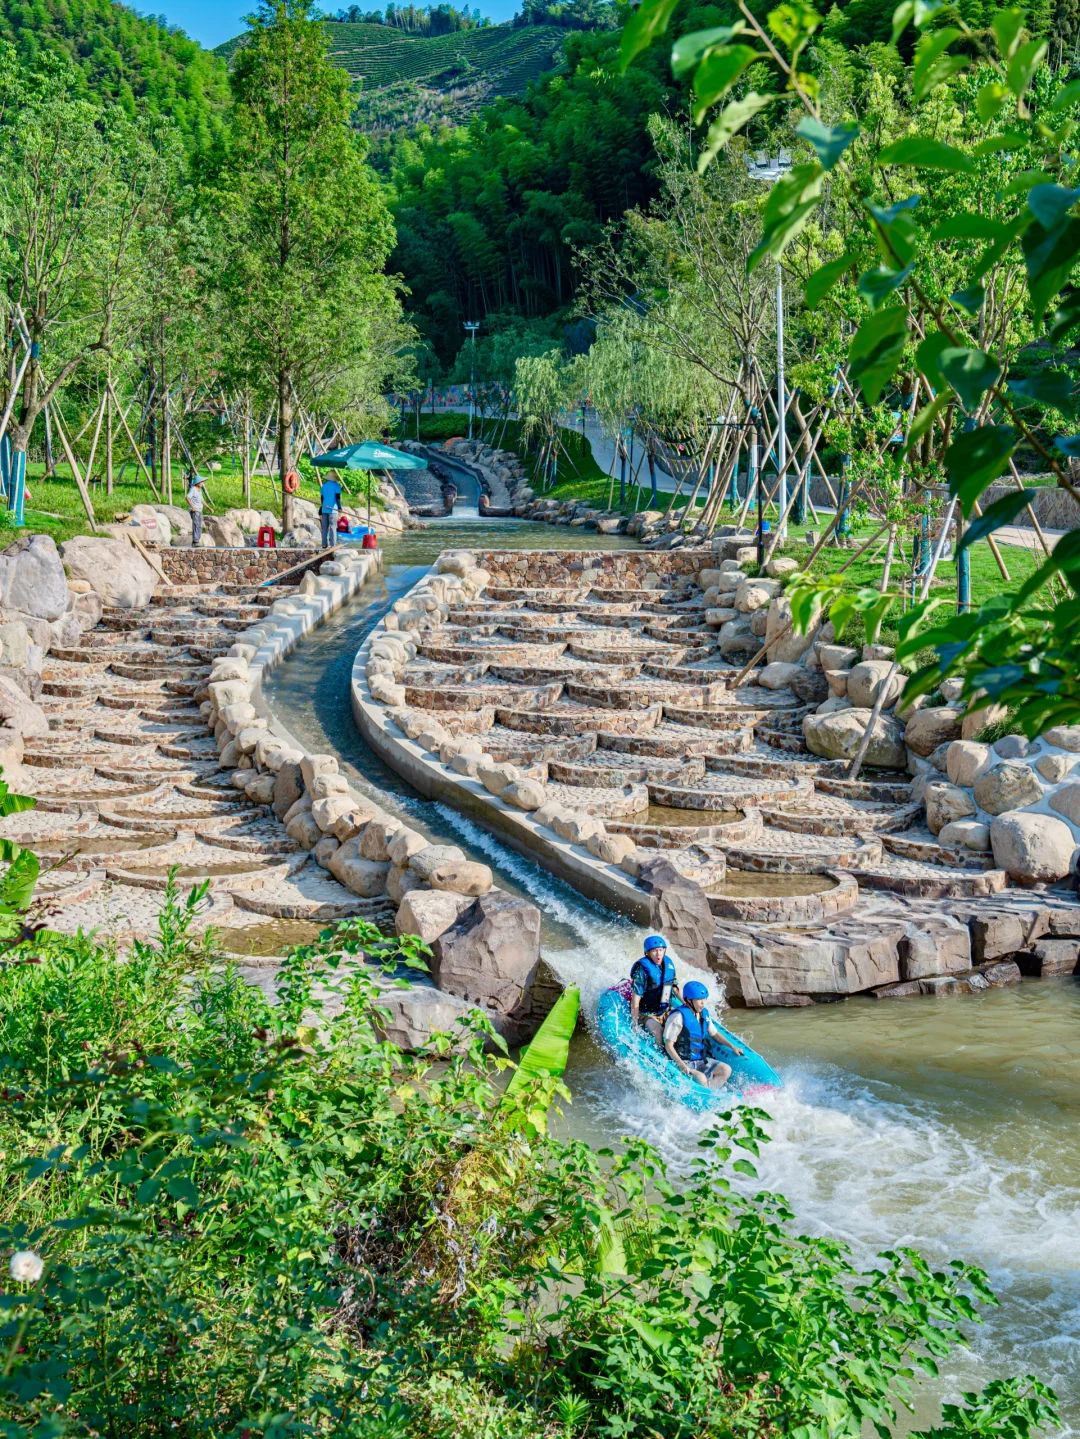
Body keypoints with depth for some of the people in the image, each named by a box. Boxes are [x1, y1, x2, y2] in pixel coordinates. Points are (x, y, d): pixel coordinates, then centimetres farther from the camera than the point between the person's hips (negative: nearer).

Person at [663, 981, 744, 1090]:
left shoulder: (704, 1014, 9)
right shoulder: (678, 1016, -15)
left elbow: (714, 1034, 25)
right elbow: (668, 1045, -16)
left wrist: (732, 1046, 12)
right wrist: (681, 1065, -27)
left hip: (701, 1060, 8)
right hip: (683, 1061, -8)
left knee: (726, 1070, -11)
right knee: (701, 1078, -32)